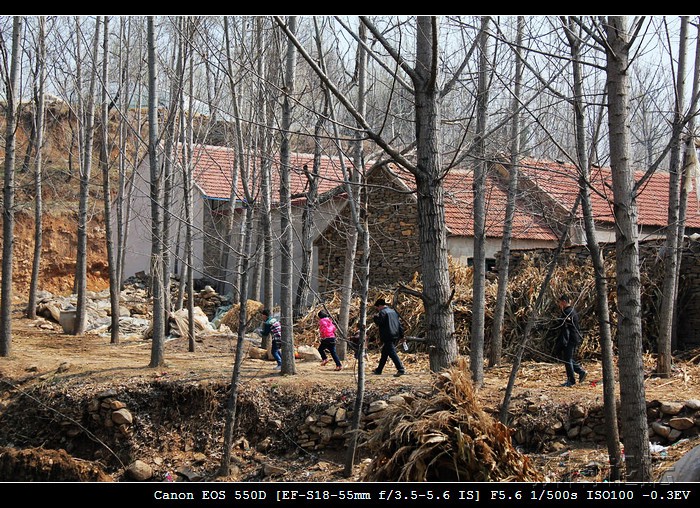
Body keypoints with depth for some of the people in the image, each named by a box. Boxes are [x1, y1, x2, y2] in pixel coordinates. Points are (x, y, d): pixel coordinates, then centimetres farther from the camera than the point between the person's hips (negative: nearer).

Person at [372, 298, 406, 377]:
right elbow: (399, 323, 17)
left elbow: (378, 323, -15)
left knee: (392, 353, -11)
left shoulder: (382, 312, -9)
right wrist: (401, 335, 19)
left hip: (388, 337, -9)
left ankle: (401, 369, -21)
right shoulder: (393, 311, 17)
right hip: (395, 336, 9)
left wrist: (376, 317, 4)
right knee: (384, 353, 18)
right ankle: (379, 370, 27)